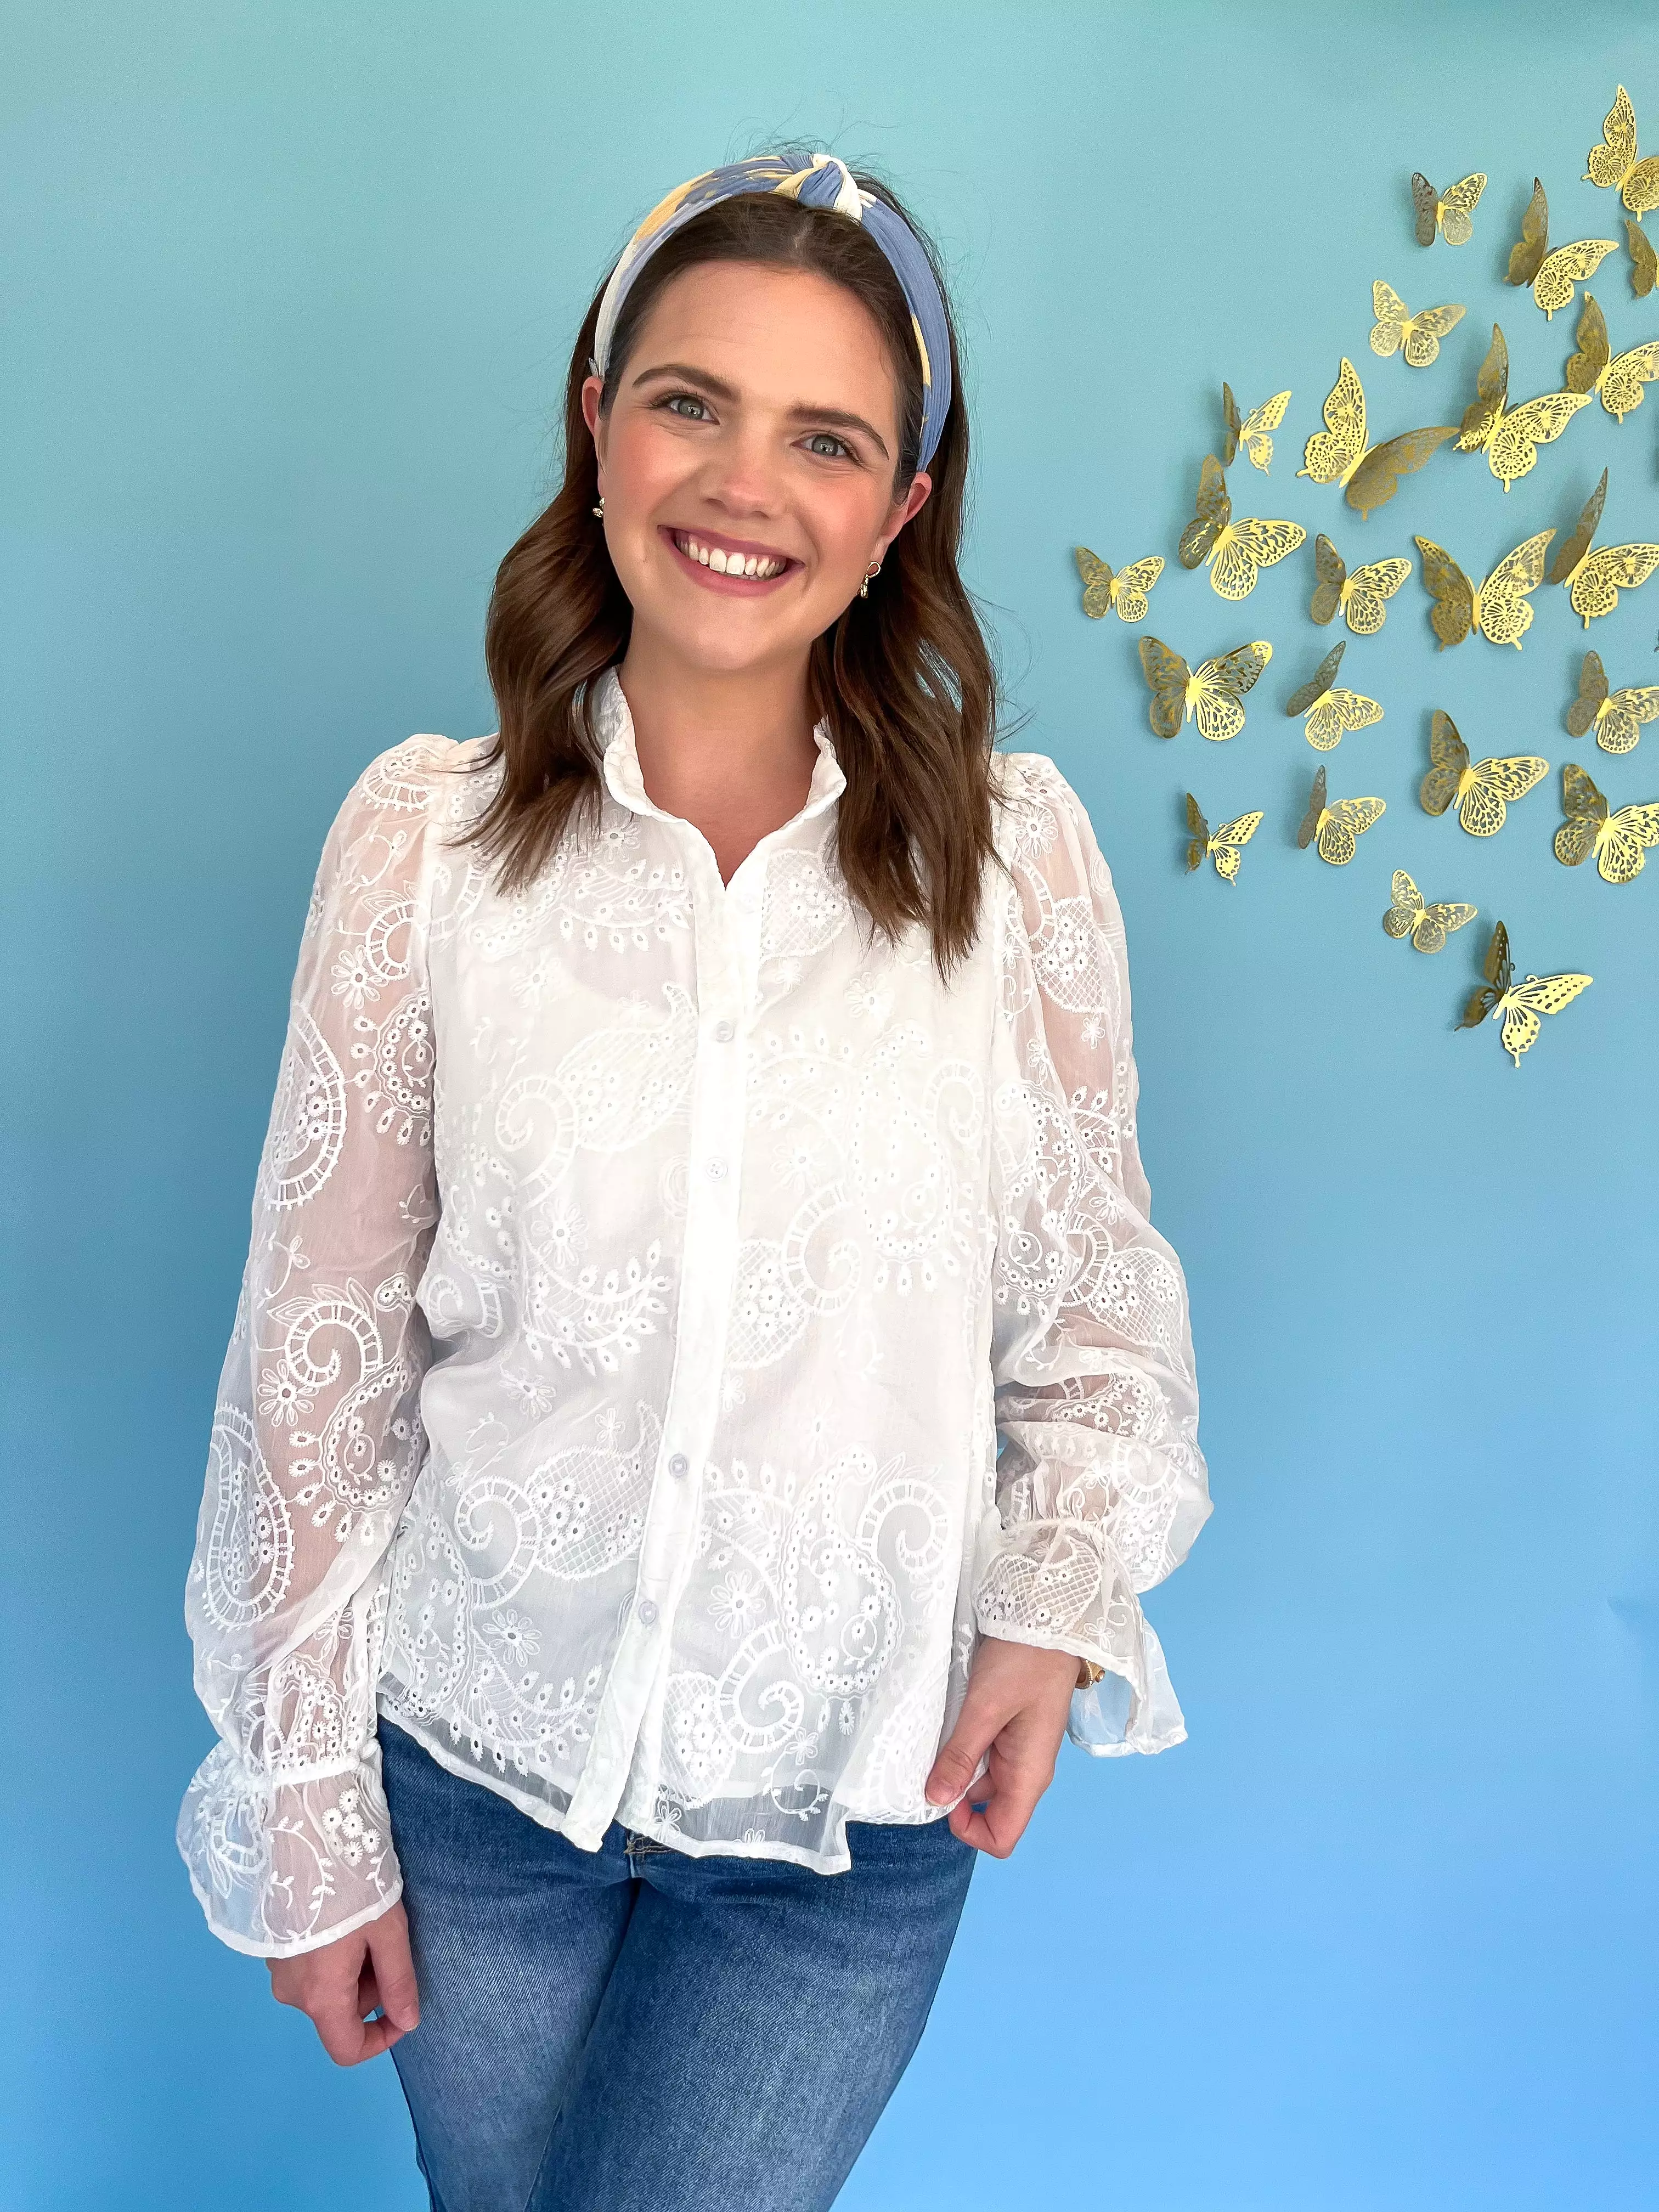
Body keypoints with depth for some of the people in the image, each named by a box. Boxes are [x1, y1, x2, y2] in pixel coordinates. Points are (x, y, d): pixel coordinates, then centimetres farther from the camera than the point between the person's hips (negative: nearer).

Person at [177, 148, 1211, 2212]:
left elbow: (1095, 1287, 2)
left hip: (856, 1813, 0)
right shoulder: (422, 837, -9)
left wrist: (1060, 1603, -13)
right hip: (473, 1764, 1)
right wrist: (308, 1810, -1)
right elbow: (318, 1343, -5)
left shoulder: (1013, 850, -9)